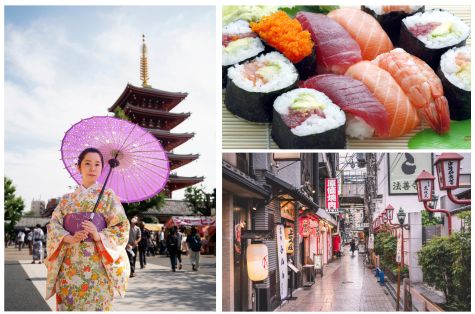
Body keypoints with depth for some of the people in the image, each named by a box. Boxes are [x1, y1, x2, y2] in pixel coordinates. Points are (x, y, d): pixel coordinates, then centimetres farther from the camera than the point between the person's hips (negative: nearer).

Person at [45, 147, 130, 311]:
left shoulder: (108, 196, 7)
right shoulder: (67, 199, 14)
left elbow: (122, 228, -1)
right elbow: (53, 226, 5)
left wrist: (98, 236, -19)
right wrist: (70, 239, -15)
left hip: (97, 265, -2)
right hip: (69, 265, 2)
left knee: (95, 305, -5)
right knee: (67, 305, 2)